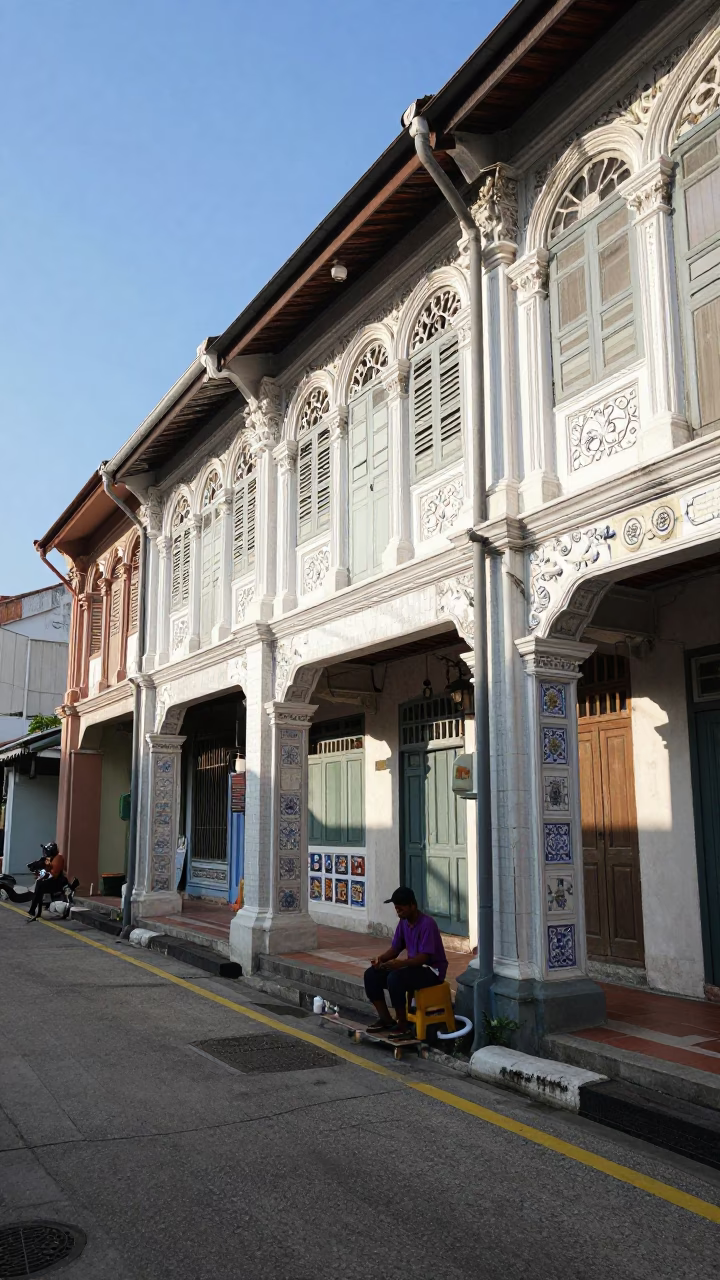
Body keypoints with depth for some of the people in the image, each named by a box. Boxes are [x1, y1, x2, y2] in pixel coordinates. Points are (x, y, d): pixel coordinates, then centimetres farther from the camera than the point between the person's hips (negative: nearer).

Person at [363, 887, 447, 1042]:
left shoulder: (427, 923, -22)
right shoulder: (404, 922, 4)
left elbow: (423, 957, -26)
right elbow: (395, 948, 8)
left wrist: (401, 963, -39)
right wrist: (381, 958, -12)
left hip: (432, 970, -9)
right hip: (413, 966, 9)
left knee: (395, 978, -33)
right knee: (371, 974, -6)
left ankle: (404, 1025, -18)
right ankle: (385, 1019, 5)